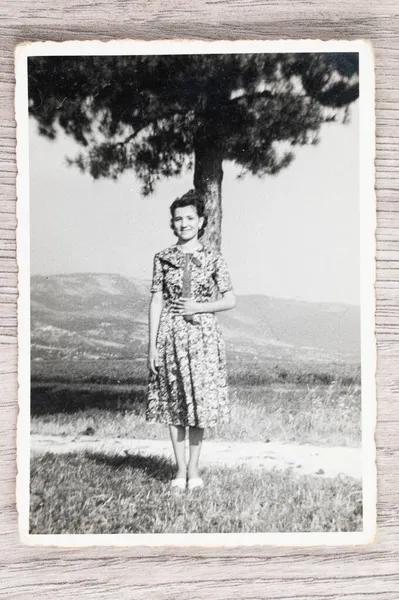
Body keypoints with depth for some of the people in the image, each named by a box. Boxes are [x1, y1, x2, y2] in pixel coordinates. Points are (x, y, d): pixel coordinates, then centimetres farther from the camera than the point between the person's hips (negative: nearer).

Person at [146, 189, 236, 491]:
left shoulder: (213, 258, 2)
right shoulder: (163, 258, 4)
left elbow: (230, 300, 3)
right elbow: (156, 302, 3)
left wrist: (198, 307, -11)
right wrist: (152, 344, -1)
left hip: (203, 335, -1)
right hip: (171, 335, 1)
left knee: (200, 401, 3)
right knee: (173, 402, 5)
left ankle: (194, 469, 18)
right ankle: (180, 469, 19)